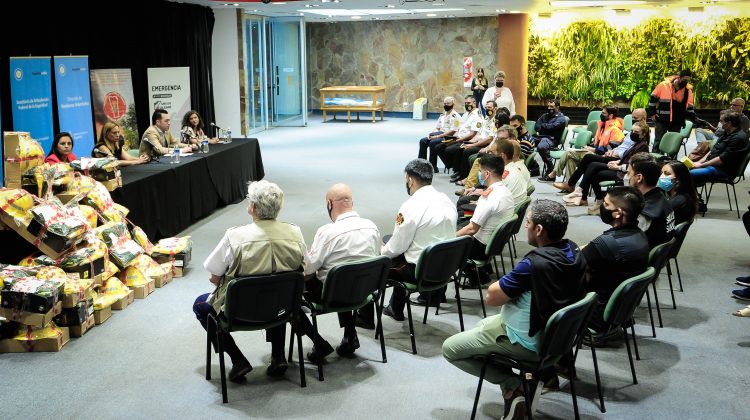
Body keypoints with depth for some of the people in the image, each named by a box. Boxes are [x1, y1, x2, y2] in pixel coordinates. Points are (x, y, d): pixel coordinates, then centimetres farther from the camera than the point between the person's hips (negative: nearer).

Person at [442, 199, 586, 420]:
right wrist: (514, 285, -2)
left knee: (450, 349, 3)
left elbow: (491, 297, -20)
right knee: (484, 324, 32)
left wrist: (504, 283, -4)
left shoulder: (534, 263, -32)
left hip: (528, 341, -8)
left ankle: (512, 385, -1)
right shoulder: (573, 250, -6)